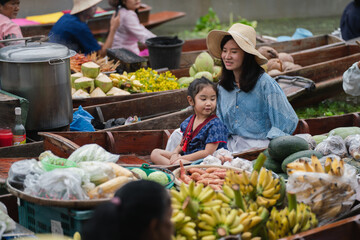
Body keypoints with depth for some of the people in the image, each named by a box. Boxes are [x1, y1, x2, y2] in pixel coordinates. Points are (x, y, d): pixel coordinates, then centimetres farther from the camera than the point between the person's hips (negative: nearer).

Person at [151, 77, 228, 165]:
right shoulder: (188, 121, 10)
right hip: (185, 156, 9)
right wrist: (175, 153, -4)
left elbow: (208, 152, -18)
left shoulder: (215, 124, -12)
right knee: (155, 153, 3)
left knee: (179, 163, -39)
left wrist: (181, 158, -16)